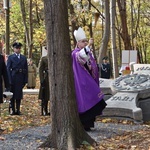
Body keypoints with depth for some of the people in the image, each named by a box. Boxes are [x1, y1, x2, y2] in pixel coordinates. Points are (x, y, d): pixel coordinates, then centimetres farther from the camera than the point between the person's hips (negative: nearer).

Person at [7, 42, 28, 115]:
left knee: (19, 95, 5)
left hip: (21, 78, 3)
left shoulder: (24, 58, 11)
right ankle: (12, 110, 6)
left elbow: (26, 69, 10)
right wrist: (9, 80, -11)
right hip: (13, 78, -3)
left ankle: (18, 110, 11)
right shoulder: (10, 57, 2)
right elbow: (8, 69, -3)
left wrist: (25, 80, 1)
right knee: (12, 95, 0)